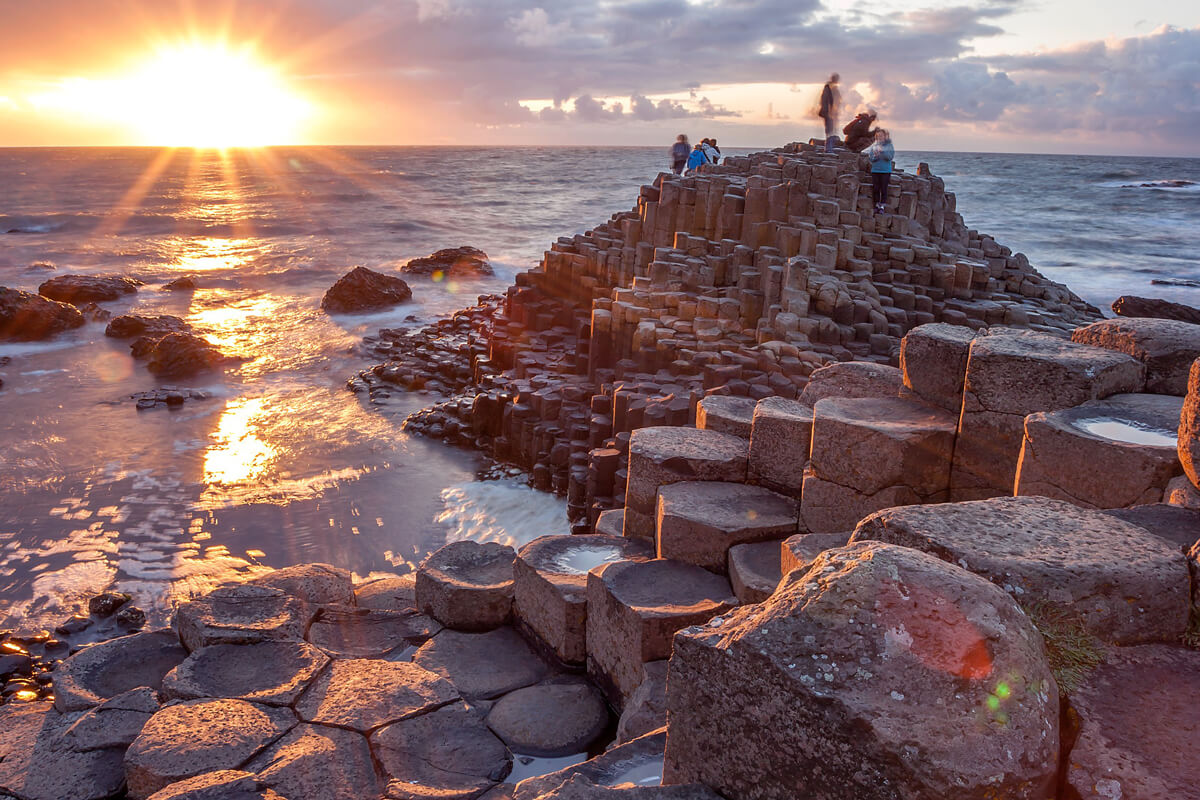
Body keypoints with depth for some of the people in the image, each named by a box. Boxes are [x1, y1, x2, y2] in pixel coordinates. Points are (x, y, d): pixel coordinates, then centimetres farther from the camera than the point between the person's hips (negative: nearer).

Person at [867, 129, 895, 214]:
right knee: (876, 188, 4)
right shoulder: (874, 145, 8)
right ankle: (877, 205, 15)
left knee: (884, 189, -2)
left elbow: (890, 156, -11)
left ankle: (883, 206, 3)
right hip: (875, 170, 3)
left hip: (885, 171, -3)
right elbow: (871, 157, 4)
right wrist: (875, 156, -18)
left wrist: (882, 152, -23)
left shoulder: (889, 146, 1)